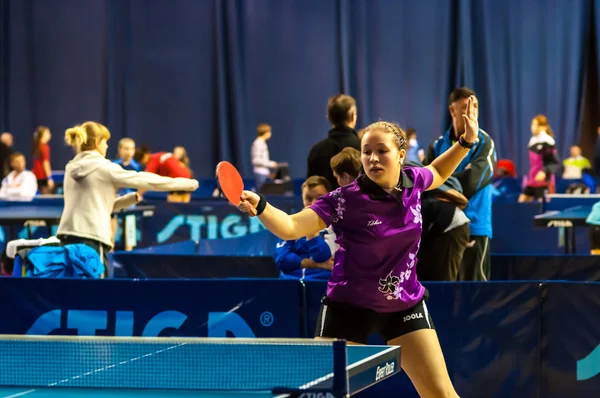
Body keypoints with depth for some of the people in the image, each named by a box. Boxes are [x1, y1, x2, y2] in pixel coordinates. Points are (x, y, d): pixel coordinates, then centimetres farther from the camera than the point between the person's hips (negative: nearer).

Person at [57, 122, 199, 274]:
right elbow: (143, 180, -2)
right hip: (90, 239, -7)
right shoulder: (104, 168, -6)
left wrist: (134, 197, 22)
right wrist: (186, 183, 7)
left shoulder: (72, 168, 15)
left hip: (68, 236, 7)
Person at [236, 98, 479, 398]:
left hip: (405, 305, 3)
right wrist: (259, 207, -46)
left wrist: (466, 142, 9)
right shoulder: (346, 200, -20)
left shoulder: (412, 181, -6)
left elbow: (437, 173, 20)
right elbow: (290, 227, -28)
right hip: (350, 305, -3)